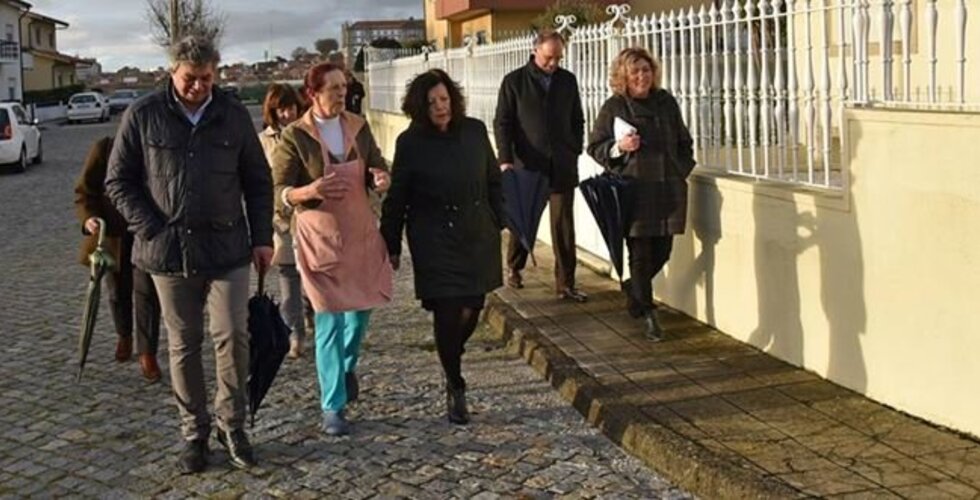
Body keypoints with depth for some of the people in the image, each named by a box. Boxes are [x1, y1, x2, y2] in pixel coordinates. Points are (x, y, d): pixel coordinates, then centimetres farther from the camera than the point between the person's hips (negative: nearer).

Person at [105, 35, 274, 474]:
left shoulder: (234, 116, 3)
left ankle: (231, 424, 15)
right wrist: (150, 229, -8)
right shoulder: (143, 116, -2)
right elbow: (118, 181, 2)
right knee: (184, 345, 8)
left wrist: (262, 237, 4)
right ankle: (194, 432, 21)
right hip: (168, 250, 0)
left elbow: (258, 182, 9)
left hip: (227, 248, 1)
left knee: (232, 336, -4)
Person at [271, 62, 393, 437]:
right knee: (329, 321, -4)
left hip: (361, 231, 5)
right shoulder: (295, 136, -9)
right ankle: (332, 409, 6)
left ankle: (347, 366, 46)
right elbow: (278, 192, -9)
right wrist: (309, 191, -30)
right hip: (320, 235, -5)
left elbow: (378, 169, 11)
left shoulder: (358, 128, 3)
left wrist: (382, 179, -13)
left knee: (362, 306, 15)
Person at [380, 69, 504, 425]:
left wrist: (498, 222, 11)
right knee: (448, 313, -5)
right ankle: (455, 387, 11)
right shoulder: (411, 143, -7)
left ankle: (452, 355, 39)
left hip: (477, 236, 4)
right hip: (435, 241, -4)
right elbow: (397, 199, -2)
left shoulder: (474, 131, 2)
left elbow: (493, 180, 12)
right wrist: (392, 246, 0)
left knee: (473, 307, 7)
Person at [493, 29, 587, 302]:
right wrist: (506, 159, -11)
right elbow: (502, 123, -2)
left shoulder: (568, 80, 9)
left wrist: (575, 152, 7)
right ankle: (514, 268, 34)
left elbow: (577, 121, 16)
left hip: (562, 167, 2)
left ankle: (566, 284, 5)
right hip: (527, 166, -2)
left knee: (564, 226, 0)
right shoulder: (514, 81, 0)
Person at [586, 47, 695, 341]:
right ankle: (647, 313, 8)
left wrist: (682, 170, 9)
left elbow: (684, 142, 21)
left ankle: (634, 288, 37)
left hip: (668, 189, 4)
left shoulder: (666, 102, 10)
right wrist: (619, 147, -15)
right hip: (634, 191, -4)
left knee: (662, 250, 9)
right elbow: (594, 147, 3)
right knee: (640, 253, -2)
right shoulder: (613, 108, -1)